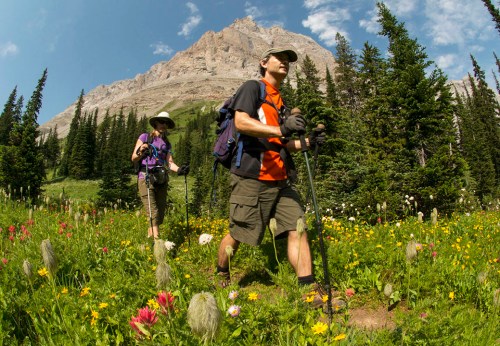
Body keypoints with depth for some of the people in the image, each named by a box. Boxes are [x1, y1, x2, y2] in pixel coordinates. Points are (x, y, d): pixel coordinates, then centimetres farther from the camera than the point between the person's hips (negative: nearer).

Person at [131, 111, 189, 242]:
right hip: (146, 178, -5)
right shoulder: (145, 137, 8)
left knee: (160, 214, 3)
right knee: (153, 213, -15)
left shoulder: (167, 144, 19)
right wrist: (140, 152, -19)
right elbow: (133, 158, 3)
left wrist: (179, 169, -13)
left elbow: (169, 162, 7)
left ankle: (149, 239, 15)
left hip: (161, 180, 5)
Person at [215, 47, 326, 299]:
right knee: (237, 235, 4)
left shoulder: (281, 103, 24)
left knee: (297, 229, -3)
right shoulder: (252, 87, 2)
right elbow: (241, 121, -16)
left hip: (281, 179, 7)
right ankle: (221, 276, 30)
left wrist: (307, 142, 7)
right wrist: (280, 129, -28)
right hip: (251, 177, -7)